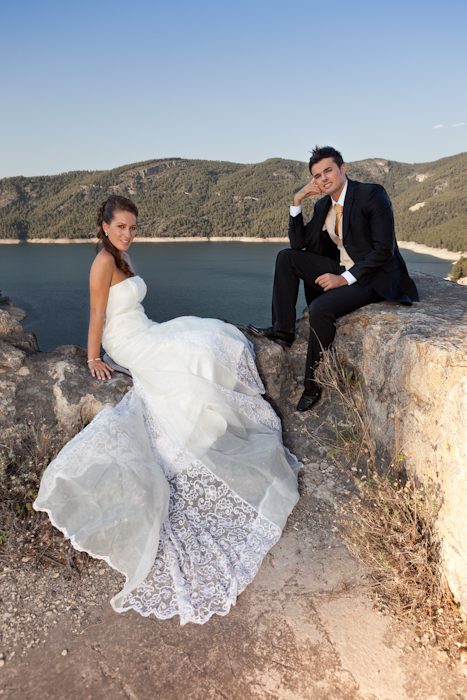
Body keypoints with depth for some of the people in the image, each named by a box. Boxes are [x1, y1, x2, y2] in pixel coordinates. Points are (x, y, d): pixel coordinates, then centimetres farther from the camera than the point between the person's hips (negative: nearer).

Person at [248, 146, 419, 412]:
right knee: (287, 257, -1)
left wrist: (345, 279, -22)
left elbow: (383, 250, -19)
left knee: (320, 308, -30)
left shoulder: (372, 194, -14)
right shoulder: (323, 205, 8)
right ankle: (283, 329, -5)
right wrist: (297, 203, -2)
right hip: (343, 271, 8)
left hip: (375, 276, -8)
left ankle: (313, 384, -12)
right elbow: (299, 243, 8)